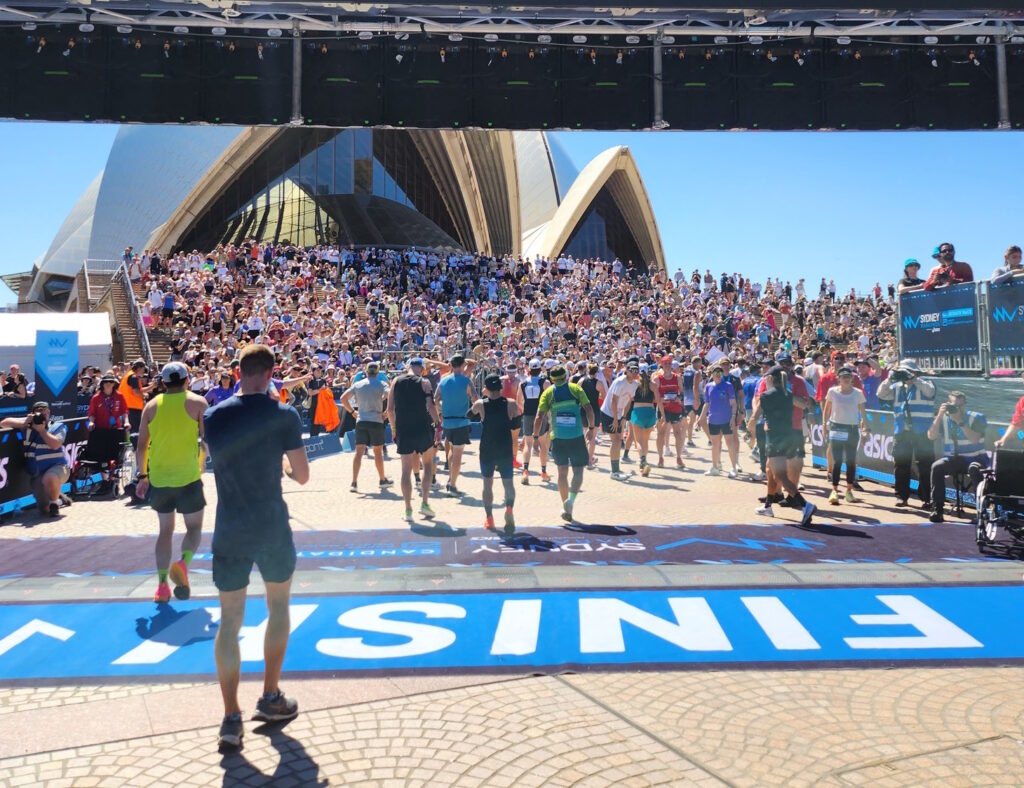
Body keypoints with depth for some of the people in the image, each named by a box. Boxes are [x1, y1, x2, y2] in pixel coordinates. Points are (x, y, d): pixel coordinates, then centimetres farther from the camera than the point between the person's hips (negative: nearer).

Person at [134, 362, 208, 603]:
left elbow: (142, 445, 6)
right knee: (194, 527, 12)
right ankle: (183, 564, -15)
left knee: (166, 530, 15)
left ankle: (162, 584, 9)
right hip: (188, 476, -3)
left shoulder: (151, 405, 6)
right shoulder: (197, 402, -2)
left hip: (158, 478, 3)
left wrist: (142, 476, 14)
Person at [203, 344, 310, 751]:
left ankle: (231, 717, 11)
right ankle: (270, 698, 27)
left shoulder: (213, 416, -1)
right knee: (278, 607, 18)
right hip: (272, 530, -2)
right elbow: (302, 476, -7)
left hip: (229, 533, 2)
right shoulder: (283, 415, -11)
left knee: (229, 621, 9)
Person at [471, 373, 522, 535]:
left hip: (487, 450, 0)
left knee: (488, 483, 14)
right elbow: (517, 427, -3)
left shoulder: (480, 404, -9)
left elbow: (471, 412, 14)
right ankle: (509, 508, -16)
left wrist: (484, 396, 17)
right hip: (505, 450, 0)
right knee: (508, 483, 10)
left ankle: (489, 518, 15)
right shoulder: (511, 404, -9)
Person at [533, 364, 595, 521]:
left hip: (558, 438, 1)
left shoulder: (548, 392, 1)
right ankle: (571, 498, -17)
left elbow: (539, 417, -5)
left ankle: (566, 509, 17)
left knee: (562, 472, 14)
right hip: (577, 437, -1)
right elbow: (589, 409, -5)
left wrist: (536, 436, 4)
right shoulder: (575, 388, 1)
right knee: (578, 470, 7)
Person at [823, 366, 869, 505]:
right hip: (836, 428, -1)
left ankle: (849, 490, 17)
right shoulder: (832, 392, 1)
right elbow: (827, 410, 8)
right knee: (837, 461, -6)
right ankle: (834, 490, -3)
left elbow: (863, 411, 5)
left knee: (851, 461, 6)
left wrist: (865, 426, -4)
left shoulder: (858, 393, 2)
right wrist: (825, 425, 3)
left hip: (852, 429, 1)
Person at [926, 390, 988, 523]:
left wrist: (960, 421, -26)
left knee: (974, 469, -36)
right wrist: (940, 415, -18)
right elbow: (931, 436, -11)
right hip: (952, 459, 2)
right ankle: (936, 509, -25)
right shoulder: (942, 419, 4)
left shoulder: (977, 418, -3)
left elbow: (974, 439, -19)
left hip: (974, 458, -2)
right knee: (936, 467, -28)